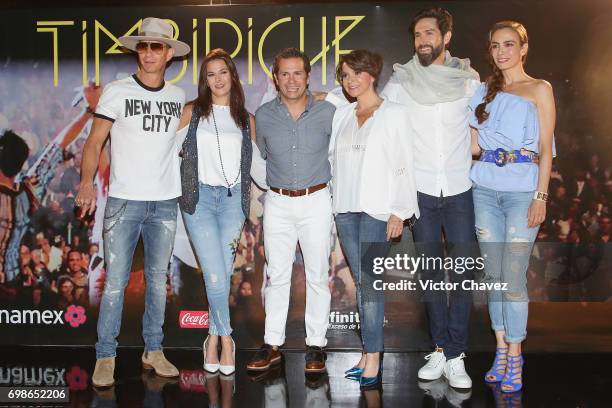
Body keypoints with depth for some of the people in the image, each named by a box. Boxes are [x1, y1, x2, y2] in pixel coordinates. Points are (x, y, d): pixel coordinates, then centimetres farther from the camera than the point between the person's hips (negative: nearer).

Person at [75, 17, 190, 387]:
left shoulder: (179, 96, 8)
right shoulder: (117, 92, -2)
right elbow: (95, 141, -5)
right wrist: (87, 180, -19)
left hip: (165, 203, 3)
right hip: (124, 202, -3)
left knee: (158, 280, 10)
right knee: (116, 281, -2)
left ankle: (153, 351, 22)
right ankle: (106, 356, 9)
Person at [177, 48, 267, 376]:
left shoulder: (246, 120, 13)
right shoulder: (191, 112, 6)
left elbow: (257, 164, 17)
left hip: (233, 199, 2)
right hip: (199, 197, -2)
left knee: (223, 275, 0)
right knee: (216, 276, -10)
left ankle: (213, 338, 17)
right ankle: (225, 339, 8)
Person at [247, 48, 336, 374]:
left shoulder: (327, 112, -3)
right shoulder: (263, 115, 2)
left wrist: (316, 181, 8)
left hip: (316, 202, -1)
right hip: (278, 203, 1)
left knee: (317, 275, 3)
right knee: (277, 274, 5)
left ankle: (316, 344, 13)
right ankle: (272, 344, 13)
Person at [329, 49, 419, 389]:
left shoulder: (394, 113, 1)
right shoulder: (341, 115, 15)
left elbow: (404, 165, -3)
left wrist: (399, 211, -9)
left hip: (377, 209, -5)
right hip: (346, 208, 5)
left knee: (369, 283, -10)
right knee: (361, 282, 7)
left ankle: (372, 361, -6)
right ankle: (370, 354, 14)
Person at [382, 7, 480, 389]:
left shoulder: (468, 79, 2)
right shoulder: (400, 81, 0)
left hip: (460, 191, 0)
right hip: (420, 192, 0)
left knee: (462, 275, -3)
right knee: (432, 274, 8)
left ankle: (456, 357, 3)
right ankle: (441, 350, 18)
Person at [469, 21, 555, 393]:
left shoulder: (540, 90, 2)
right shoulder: (486, 90, 15)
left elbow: (546, 149, -3)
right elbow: (474, 144, 11)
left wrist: (541, 197, -11)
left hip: (522, 191, -4)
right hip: (485, 188, 5)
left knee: (513, 277, -6)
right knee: (493, 274, 7)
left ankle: (515, 359, 6)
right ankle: (502, 350, 19)